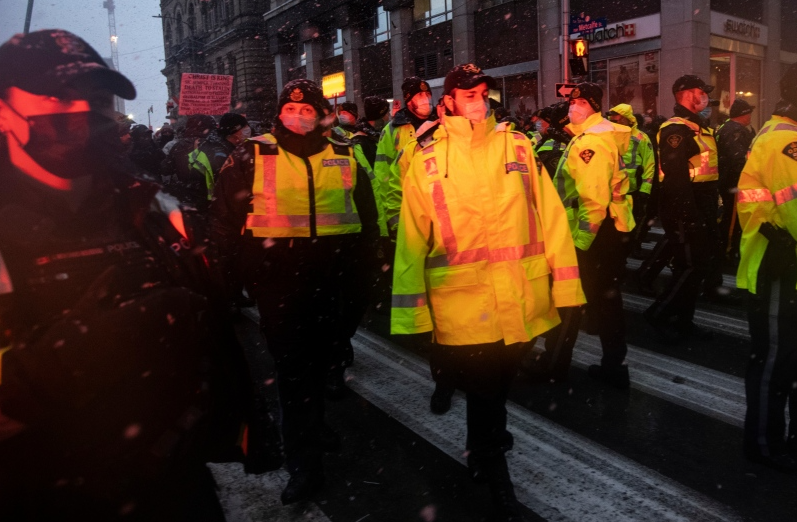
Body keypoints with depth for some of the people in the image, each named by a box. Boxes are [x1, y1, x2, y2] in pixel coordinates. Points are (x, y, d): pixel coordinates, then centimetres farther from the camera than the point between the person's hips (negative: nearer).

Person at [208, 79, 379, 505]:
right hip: (277, 282, -3)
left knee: (319, 360, 16)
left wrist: (356, 270, 9)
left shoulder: (344, 159, 8)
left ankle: (311, 427, 41)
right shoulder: (251, 157, 0)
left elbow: (366, 218, 15)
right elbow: (223, 218, 2)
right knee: (292, 368, -1)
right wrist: (240, 271, -4)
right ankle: (304, 464, 11)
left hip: (329, 282, 3)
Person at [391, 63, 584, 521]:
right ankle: (498, 485, 30)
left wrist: (566, 286, 2)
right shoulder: (425, 159, 0)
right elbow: (412, 241, -2)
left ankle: (485, 453, 49)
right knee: (484, 394, 7)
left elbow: (550, 215, 6)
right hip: (462, 307, -3)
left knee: (498, 388, 20)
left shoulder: (516, 145, 7)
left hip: (521, 303, 3)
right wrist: (413, 314, -4)